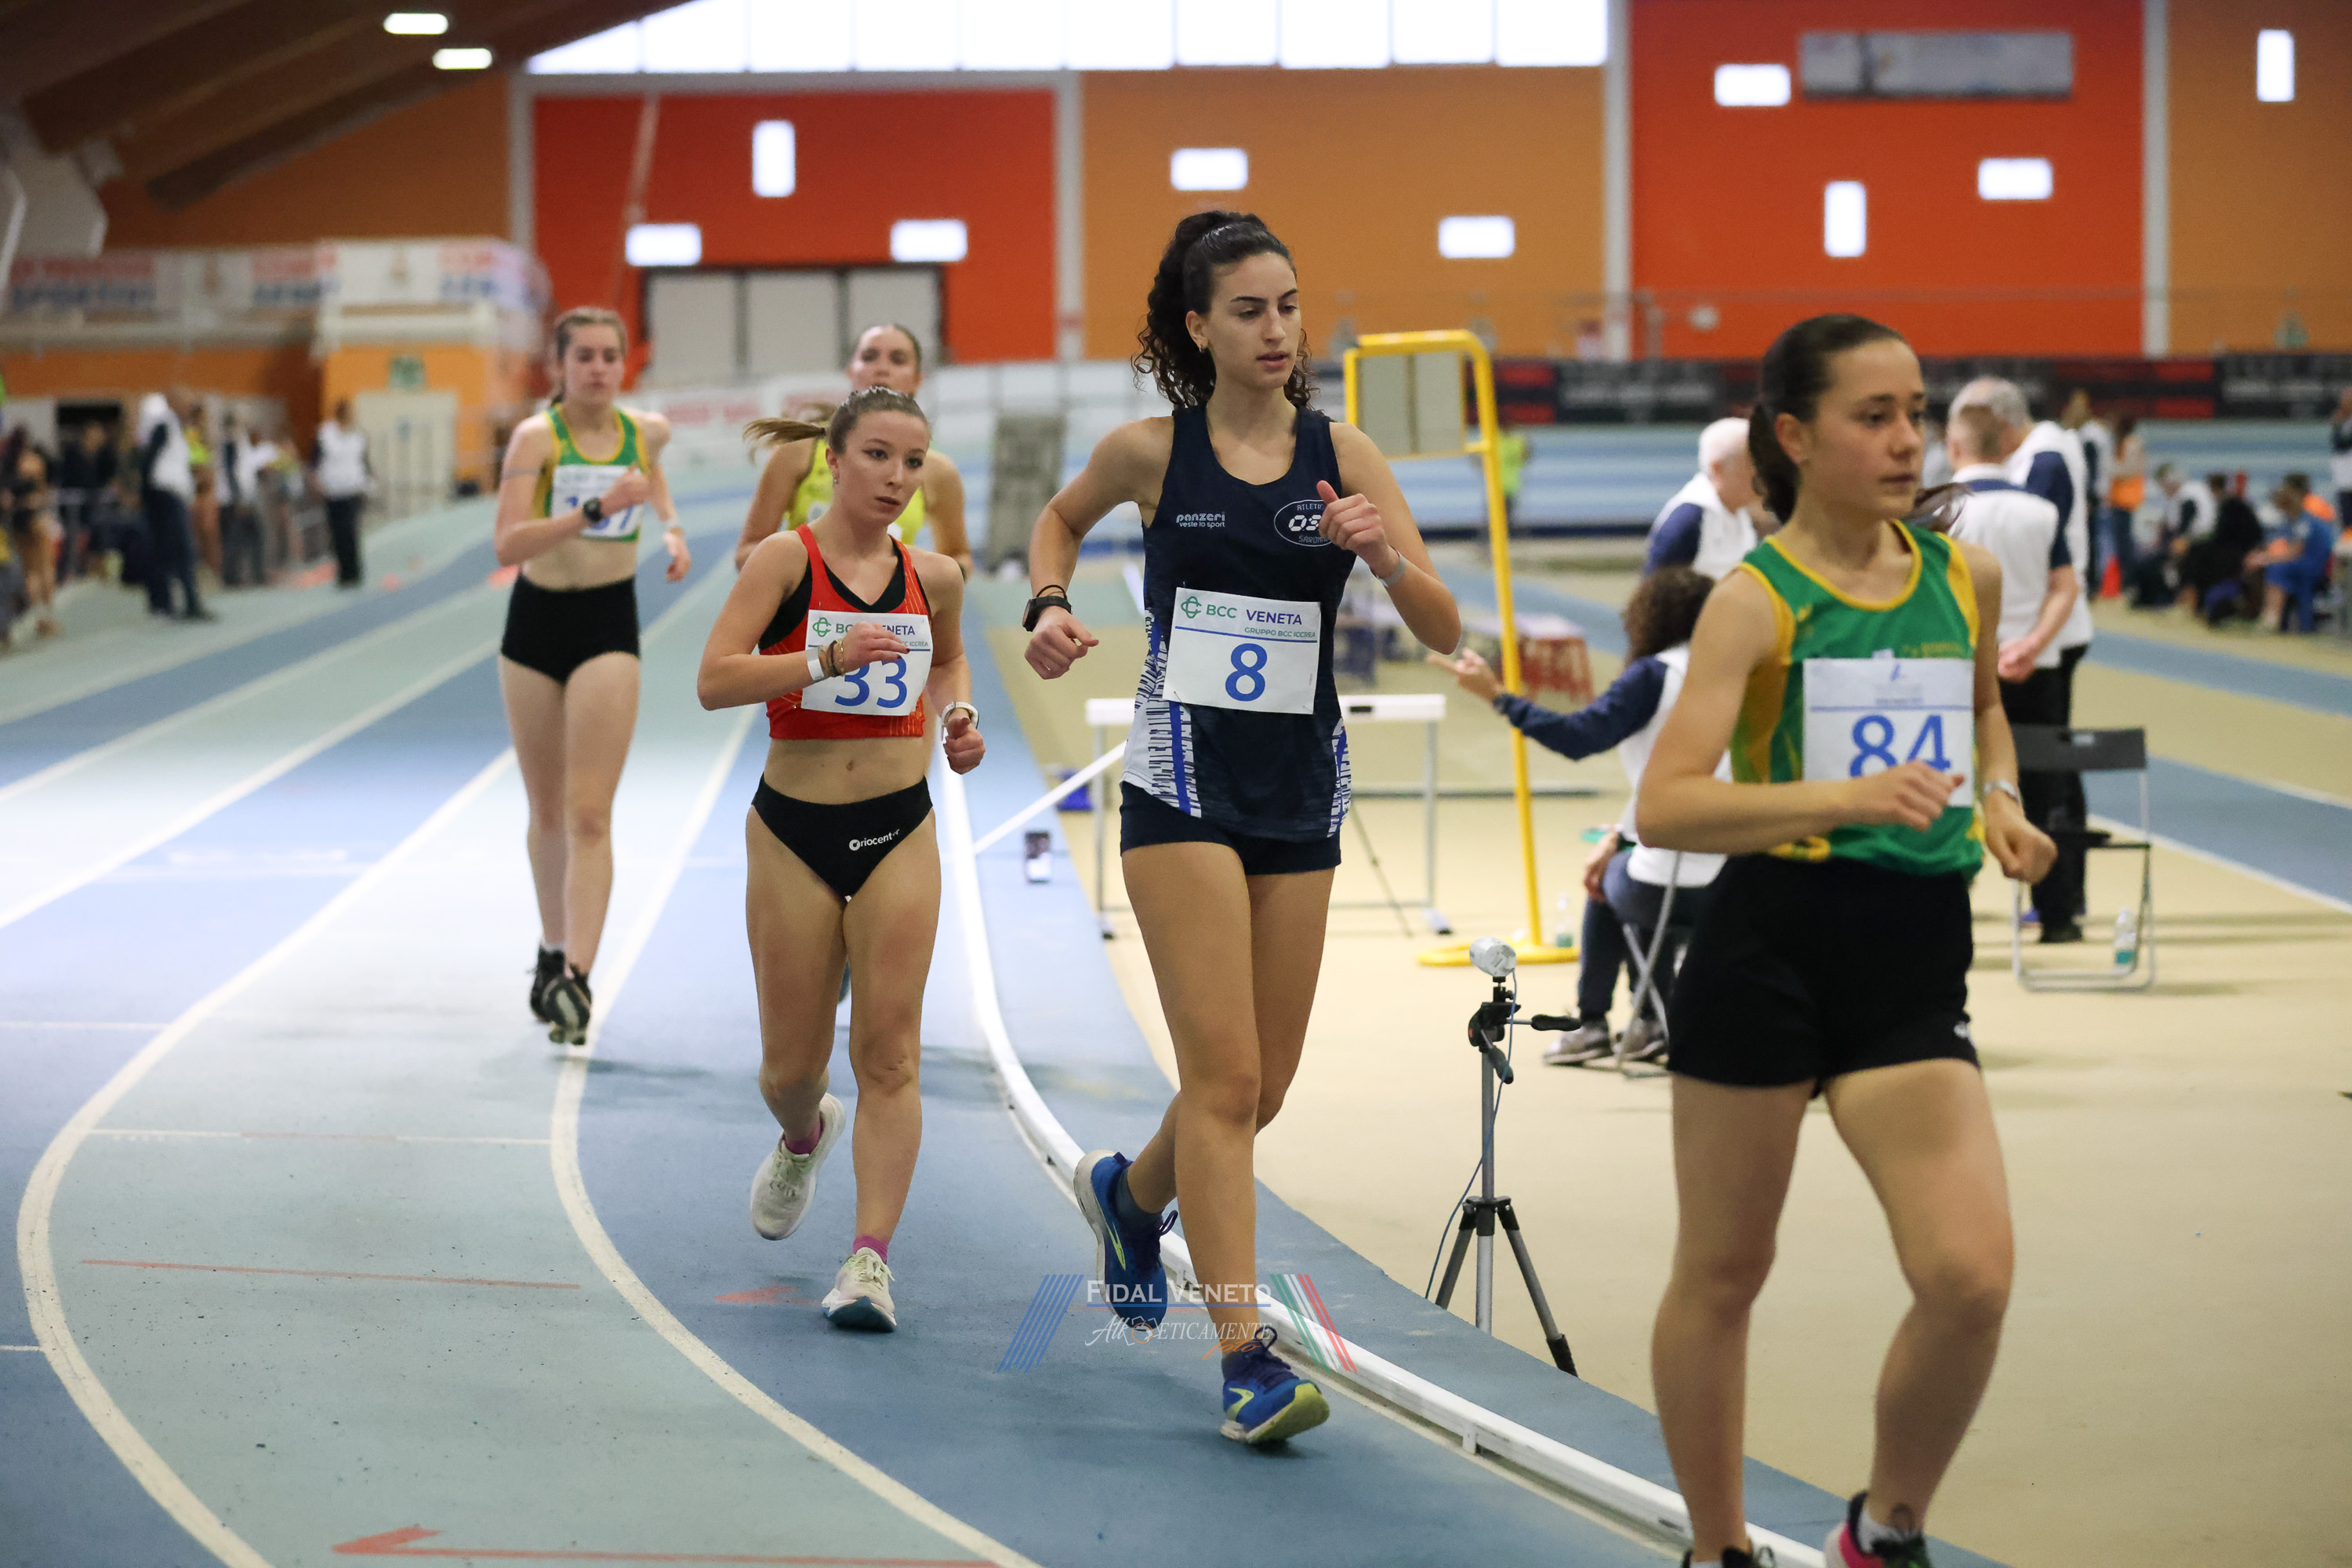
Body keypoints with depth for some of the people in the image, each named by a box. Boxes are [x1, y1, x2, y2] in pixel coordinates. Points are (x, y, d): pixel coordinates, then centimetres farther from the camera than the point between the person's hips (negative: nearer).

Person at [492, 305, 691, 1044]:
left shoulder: (647, 430, -1)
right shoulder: (536, 436, -12)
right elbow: (508, 544, -25)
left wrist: (671, 526, 10)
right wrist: (595, 509, -34)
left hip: (608, 628, 0)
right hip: (536, 625, 0)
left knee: (589, 815, -12)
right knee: (548, 811, 13)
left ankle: (576, 976, -20)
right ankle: (554, 949, 33)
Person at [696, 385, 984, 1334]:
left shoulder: (932, 577, 3)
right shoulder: (787, 559, -9)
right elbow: (714, 680, -20)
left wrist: (958, 713, 5)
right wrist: (830, 657, -30)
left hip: (899, 832, 2)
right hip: (795, 830, -2)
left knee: (889, 1054, -7)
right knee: (792, 1065, 9)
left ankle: (870, 1257, -7)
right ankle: (802, 1136, 45)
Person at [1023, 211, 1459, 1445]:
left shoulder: (1343, 455, 0)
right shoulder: (1149, 452, -3)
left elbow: (1444, 633, -4)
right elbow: (1062, 516, 20)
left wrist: (1387, 554, -22)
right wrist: (1049, 604, 2)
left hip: (1302, 786, 3)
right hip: (1184, 776, -3)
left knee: (1267, 1081, 12)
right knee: (1224, 1074, -12)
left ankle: (1131, 1192, 44)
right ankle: (1246, 1357, -11)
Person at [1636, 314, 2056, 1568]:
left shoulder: (1965, 577, 7)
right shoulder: (1756, 601, -8)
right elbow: (1664, 808, -18)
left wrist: (1999, 799, 9)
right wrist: (1848, 796, -29)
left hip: (1915, 962, 3)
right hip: (1771, 947, -3)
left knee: (1971, 1276, -13)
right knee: (1722, 1273, 9)